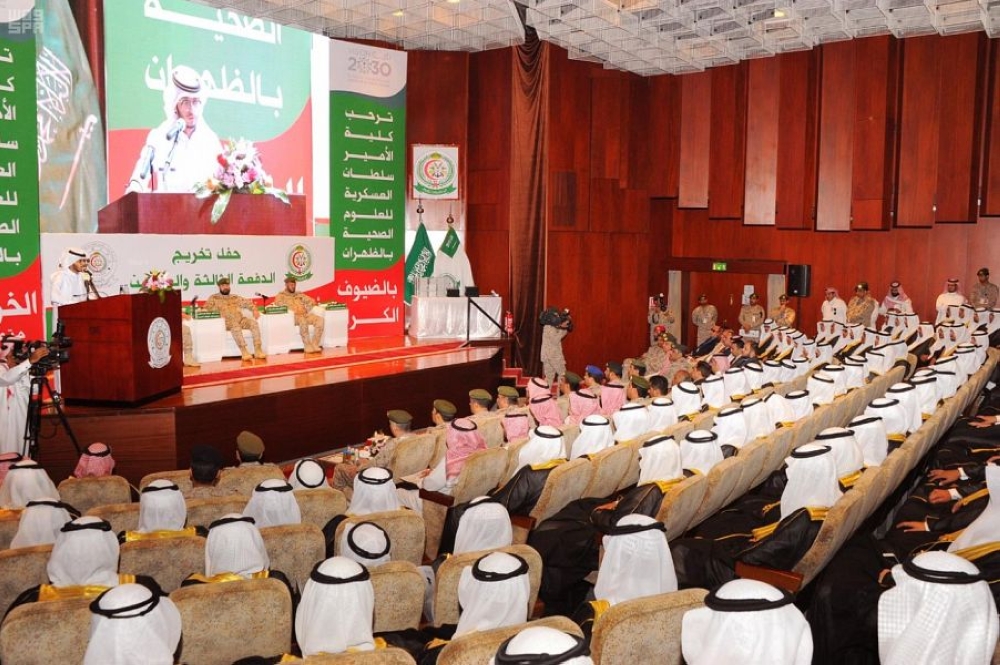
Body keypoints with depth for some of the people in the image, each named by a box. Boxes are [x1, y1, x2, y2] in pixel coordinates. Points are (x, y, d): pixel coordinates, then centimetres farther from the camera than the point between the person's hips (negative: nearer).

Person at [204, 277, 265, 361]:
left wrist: (254, 310, 5)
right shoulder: (214, 298, 16)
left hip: (241, 319, 4)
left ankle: (258, 350, -32)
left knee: (253, 322, -26)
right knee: (235, 325, -39)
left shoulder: (236, 297, 26)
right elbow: (206, 309, 5)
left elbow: (248, 303, 25)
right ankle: (244, 351, -44)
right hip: (226, 321, -4)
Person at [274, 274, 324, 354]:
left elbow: (312, 301, 21)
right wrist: (294, 310, -18)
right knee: (302, 320, -39)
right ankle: (308, 347, -36)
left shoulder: (299, 295, 27)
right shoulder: (281, 295, 12)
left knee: (320, 319, -24)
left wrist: (307, 309, -2)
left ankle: (314, 345, -28)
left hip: (305, 315, 5)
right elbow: (278, 303, -10)